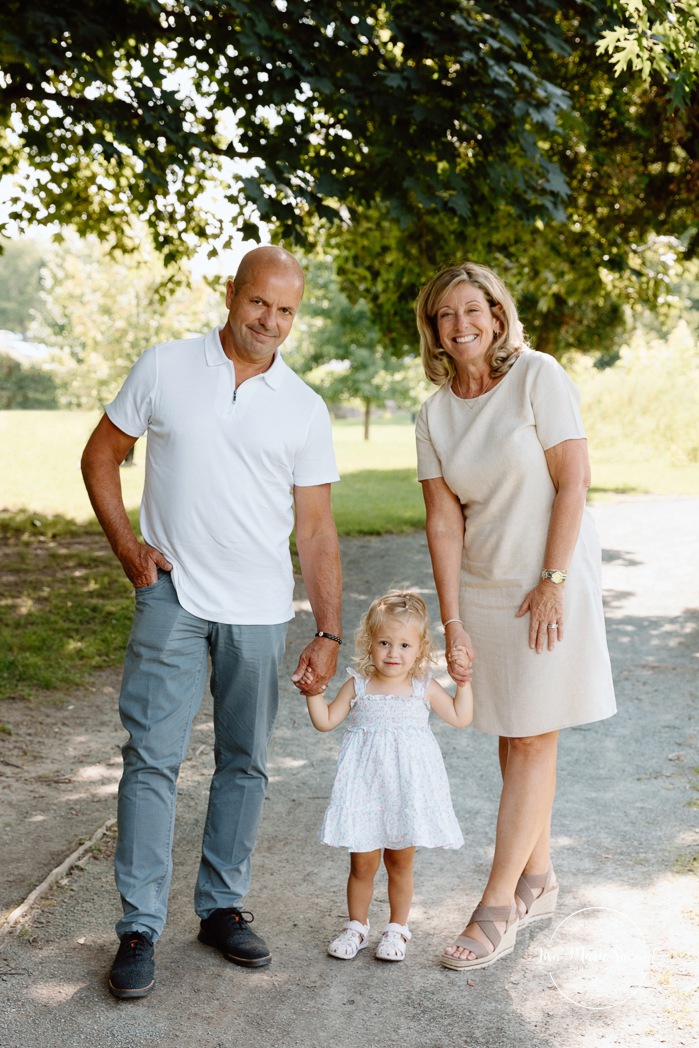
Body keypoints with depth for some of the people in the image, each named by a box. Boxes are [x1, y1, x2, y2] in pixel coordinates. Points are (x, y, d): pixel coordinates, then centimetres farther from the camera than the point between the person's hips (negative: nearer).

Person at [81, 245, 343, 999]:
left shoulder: (305, 411, 3)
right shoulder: (165, 370, 0)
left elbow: (315, 527, 3)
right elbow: (101, 455, 8)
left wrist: (328, 632, -1)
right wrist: (126, 546, -3)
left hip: (259, 610, 2)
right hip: (172, 597, -2)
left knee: (244, 762, 10)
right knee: (152, 758, -4)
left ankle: (222, 907, 25)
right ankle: (139, 927, 6)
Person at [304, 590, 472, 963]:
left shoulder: (424, 688, 1)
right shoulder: (358, 685, 0)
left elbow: (460, 718, 8)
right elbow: (326, 721, 5)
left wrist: (463, 680, 2)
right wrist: (313, 693, -8)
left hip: (407, 785, 0)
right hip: (366, 784, 0)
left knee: (400, 862, 10)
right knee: (362, 862, 5)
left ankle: (397, 928, 27)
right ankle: (357, 925, 25)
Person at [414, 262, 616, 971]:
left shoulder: (538, 376, -10)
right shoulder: (434, 415, 2)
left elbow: (572, 481, -12)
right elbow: (444, 522, -1)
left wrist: (552, 581, -15)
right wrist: (452, 623, -5)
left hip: (553, 583, -5)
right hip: (483, 589, 5)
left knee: (531, 743, -2)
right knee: (514, 740, 12)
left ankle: (497, 907, 3)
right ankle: (538, 882, 29)